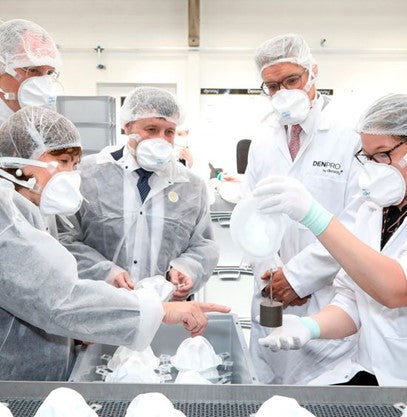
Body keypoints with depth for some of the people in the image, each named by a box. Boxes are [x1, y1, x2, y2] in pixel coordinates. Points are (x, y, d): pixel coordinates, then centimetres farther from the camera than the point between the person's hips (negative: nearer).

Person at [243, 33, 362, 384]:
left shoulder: (352, 134, -10)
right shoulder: (264, 138, 7)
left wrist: (299, 274, -13)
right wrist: (270, 272, -3)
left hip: (328, 300, -4)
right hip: (271, 295, 5)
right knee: (267, 380, 17)